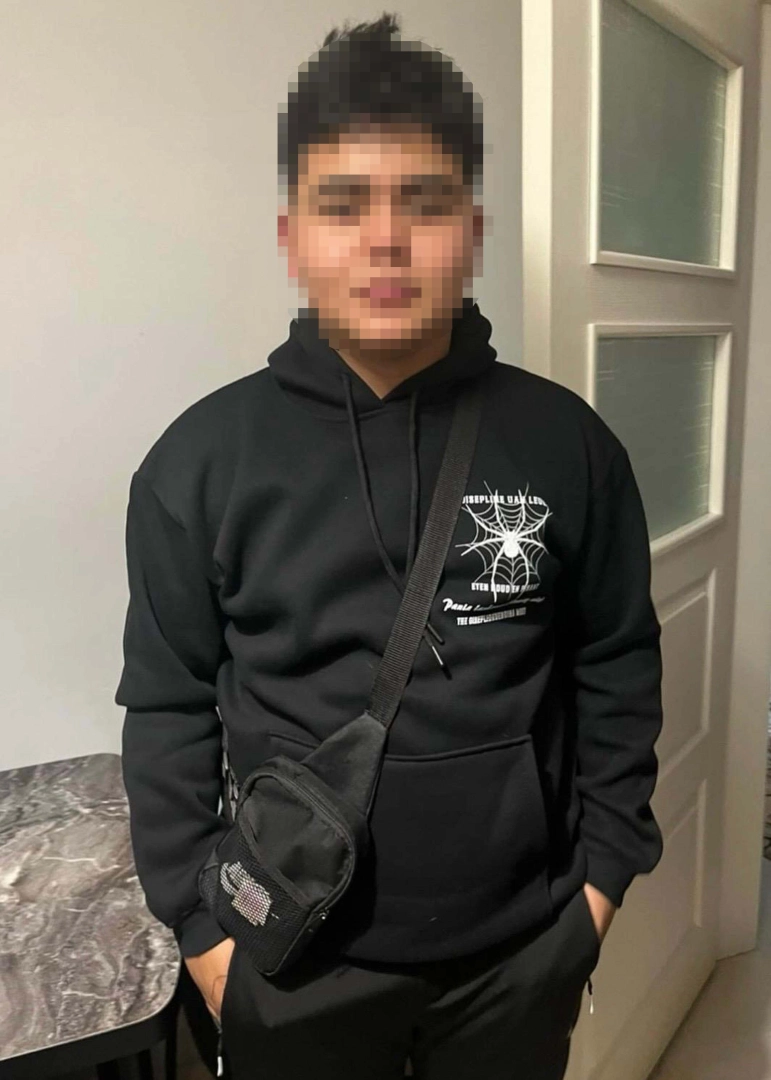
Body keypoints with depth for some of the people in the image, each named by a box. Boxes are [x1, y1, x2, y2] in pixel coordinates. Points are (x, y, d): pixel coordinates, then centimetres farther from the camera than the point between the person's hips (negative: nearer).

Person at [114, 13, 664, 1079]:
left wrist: (604, 868, 1)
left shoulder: (567, 442, -8)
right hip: (294, 964, 0)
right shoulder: (202, 458, -11)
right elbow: (169, 707, -4)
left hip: (523, 952, 1)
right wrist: (200, 923, -4)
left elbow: (618, 668, 0)